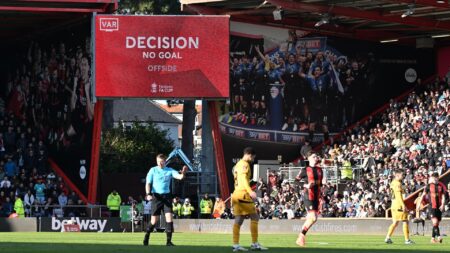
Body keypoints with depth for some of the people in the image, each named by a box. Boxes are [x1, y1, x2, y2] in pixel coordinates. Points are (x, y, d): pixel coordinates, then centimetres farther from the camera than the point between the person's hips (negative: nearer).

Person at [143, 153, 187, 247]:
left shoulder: (170, 171, 5)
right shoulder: (153, 170, 2)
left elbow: (179, 177, -9)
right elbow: (148, 183, 0)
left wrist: (183, 173, -32)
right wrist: (148, 194, -16)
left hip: (166, 196, 2)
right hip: (156, 196, -2)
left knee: (169, 218, -9)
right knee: (154, 220, -1)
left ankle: (169, 241, -5)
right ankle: (146, 237, 22)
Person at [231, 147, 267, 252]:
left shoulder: (237, 165, 22)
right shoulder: (244, 164, -8)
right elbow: (243, 179, -21)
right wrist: (250, 191, -33)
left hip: (236, 194, 9)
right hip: (243, 194, -9)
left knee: (238, 220, 6)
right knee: (254, 217, -4)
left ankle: (235, 245, 2)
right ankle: (255, 244, -6)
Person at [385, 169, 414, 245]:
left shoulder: (393, 183, 16)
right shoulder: (397, 183, -13)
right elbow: (398, 195, -20)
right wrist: (403, 205, -22)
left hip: (394, 205, 9)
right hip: (399, 205, -9)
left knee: (395, 222, 12)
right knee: (405, 222, -3)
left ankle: (388, 238, 5)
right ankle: (407, 240, -3)